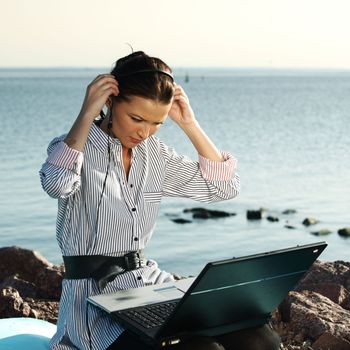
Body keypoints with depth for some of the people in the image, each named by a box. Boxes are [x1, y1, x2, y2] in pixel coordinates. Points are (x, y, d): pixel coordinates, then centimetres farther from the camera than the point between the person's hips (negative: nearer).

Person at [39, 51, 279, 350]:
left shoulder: (153, 152, 9)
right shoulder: (75, 146, -8)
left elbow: (224, 187, 7)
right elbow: (56, 184, -32)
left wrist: (189, 124, 1)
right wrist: (86, 114, -23)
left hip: (151, 280, 6)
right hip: (95, 294, -6)